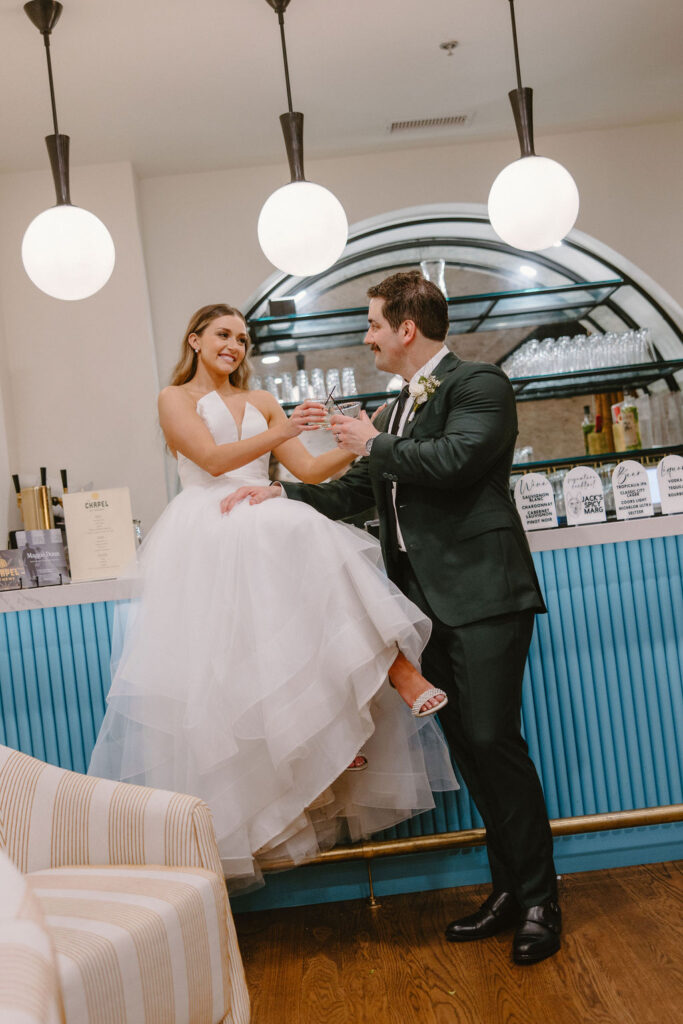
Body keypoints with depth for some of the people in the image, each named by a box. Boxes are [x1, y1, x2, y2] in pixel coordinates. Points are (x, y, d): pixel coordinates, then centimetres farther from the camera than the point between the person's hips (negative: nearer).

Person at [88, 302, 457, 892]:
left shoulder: (261, 402, 26)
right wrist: (279, 432, -22)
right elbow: (213, 459, -7)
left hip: (265, 531, 4)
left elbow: (309, 469, 17)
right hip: (207, 539, -4)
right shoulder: (175, 399, 12)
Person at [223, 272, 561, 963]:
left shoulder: (479, 384, -5)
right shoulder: (399, 408, 20)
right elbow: (351, 494, 23)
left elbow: (455, 459, -23)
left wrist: (375, 446, -8)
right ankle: (508, 890, 23)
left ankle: (540, 900, 7)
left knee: (493, 739, -8)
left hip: (482, 595, -8)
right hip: (431, 601, 8)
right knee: (467, 748, 10)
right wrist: (281, 494, 13)